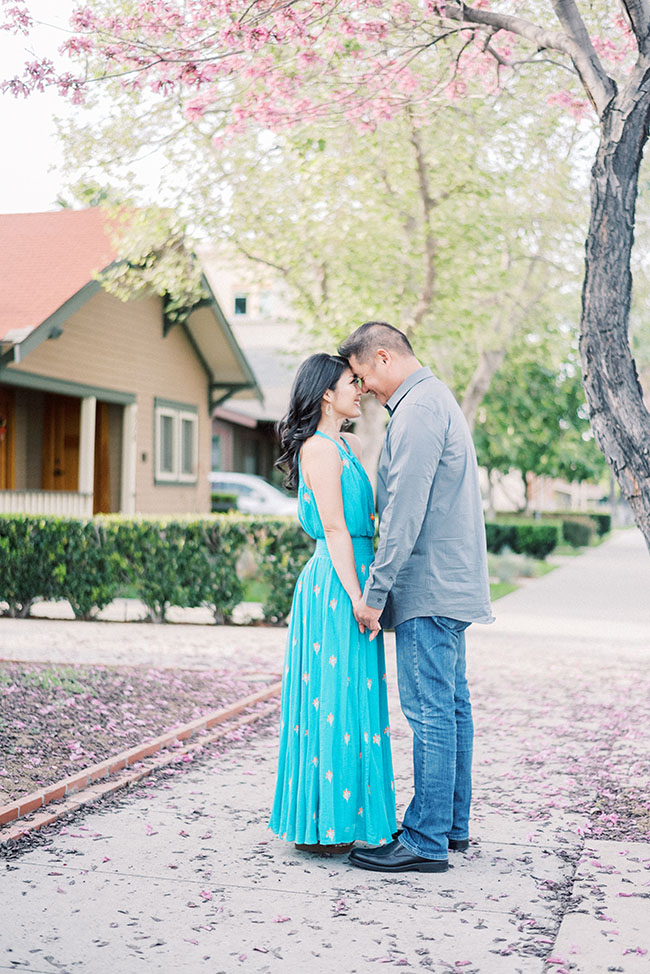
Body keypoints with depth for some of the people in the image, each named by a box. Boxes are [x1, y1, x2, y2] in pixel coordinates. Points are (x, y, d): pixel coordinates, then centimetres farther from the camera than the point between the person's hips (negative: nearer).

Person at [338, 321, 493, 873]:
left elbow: (405, 510, -21)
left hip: (429, 586, -11)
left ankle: (427, 842, -1)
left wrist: (374, 591, -18)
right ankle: (453, 824, 23)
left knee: (429, 711, -7)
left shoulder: (417, 408, -14)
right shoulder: (439, 399, 19)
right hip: (454, 581, 11)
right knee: (452, 704, 14)